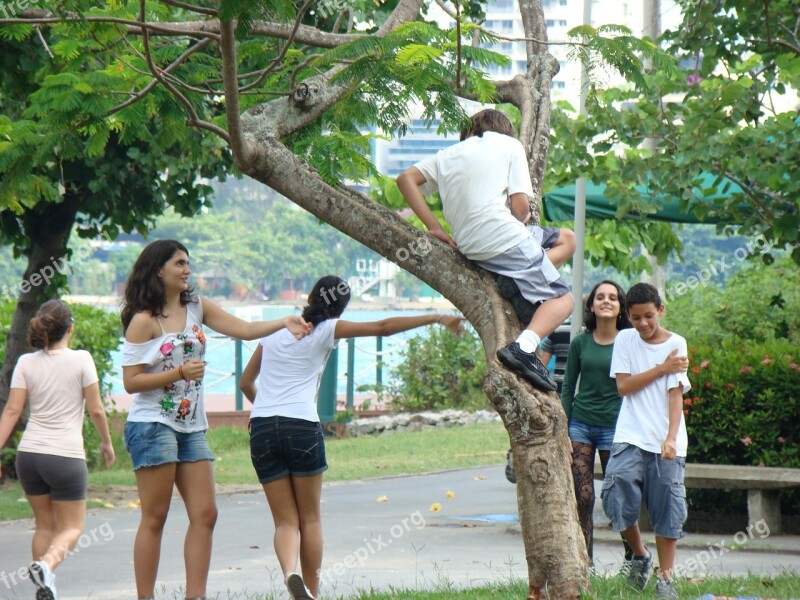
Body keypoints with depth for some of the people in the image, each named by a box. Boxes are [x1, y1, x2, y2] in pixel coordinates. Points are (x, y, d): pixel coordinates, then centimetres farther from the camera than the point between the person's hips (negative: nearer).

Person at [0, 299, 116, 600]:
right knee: (71, 527, 7)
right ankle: (46, 564, -22)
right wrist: (107, 442, 13)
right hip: (66, 455, -4)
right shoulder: (81, 360, -4)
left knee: (44, 525, 19)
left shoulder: (26, 363, 3)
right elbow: (96, 410, -3)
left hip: (29, 454, 4)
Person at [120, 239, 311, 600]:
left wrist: (285, 323, -11)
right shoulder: (144, 320, -9)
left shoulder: (196, 308, 11)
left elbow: (246, 330, 5)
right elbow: (130, 381, -12)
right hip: (153, 425, -7)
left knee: (204, 515, 1)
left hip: (191, 427, 7)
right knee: (154, 518, -4)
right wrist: (180, 372, -19)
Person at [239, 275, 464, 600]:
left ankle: (289, 572, -21)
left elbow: (246, 382, 26)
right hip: (301, 426, -3)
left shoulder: (274, 332, 18)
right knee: (310, 518, 12)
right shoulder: (326, 331, 6)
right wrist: (436, 319, 4)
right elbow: (383, 327, 0)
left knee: (286, 521, 5)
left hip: (261, 427, 3)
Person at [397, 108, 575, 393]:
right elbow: (520, 207, -4)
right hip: (507, 238, -7)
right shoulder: (509, 145, 6)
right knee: (561, 298, 1)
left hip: (469, 247, 7)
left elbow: (406, 178, 12)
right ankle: (524, 346, -28)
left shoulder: (450, 154, 21)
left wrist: (434, 227, 8)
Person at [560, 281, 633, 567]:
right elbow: (568, 388, 9)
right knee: (582, 498, -2)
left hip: (614, 426, -2)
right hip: (580, 424, 2)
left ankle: (632, 555, 20)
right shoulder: (580, 343, 6)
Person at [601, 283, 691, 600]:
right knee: (618, 496, -14)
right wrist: (662, 368, -7)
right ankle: (640, 555, 11)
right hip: (629, 439, 1)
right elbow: (623, 386, -2)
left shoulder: (676, 344, 1)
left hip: (667, 442, -1)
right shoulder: (625, 339, 6)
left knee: (668, 510, -1)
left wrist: (671, 438, -19)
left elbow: (676, 394, -7)